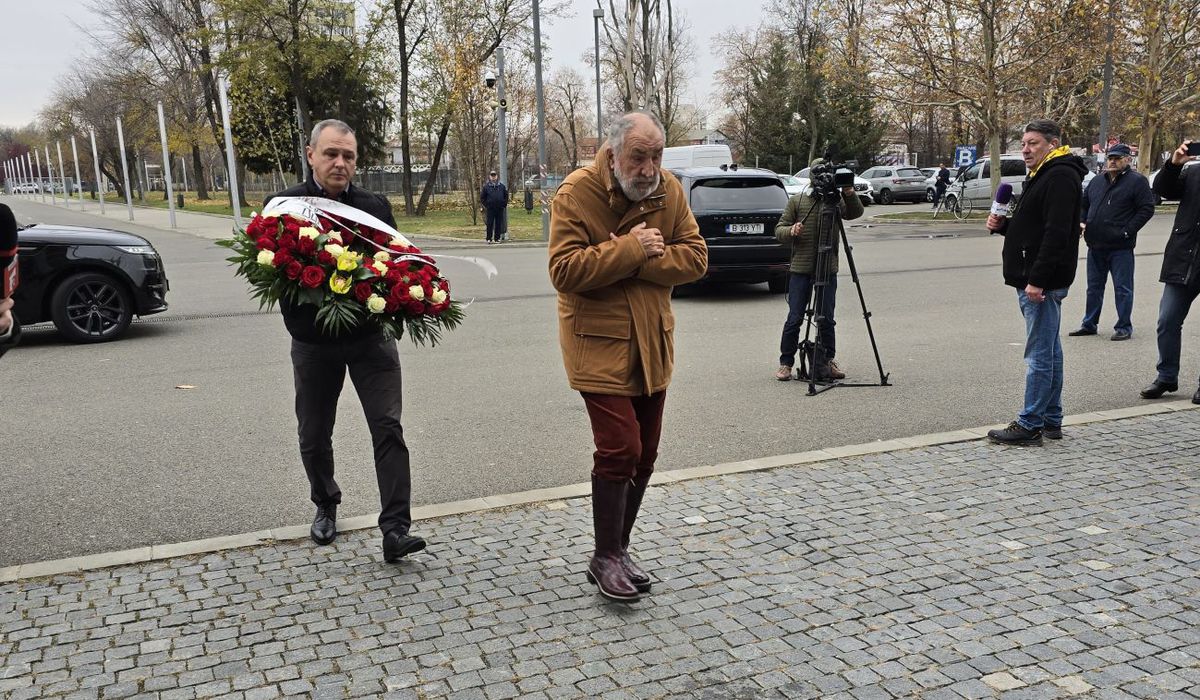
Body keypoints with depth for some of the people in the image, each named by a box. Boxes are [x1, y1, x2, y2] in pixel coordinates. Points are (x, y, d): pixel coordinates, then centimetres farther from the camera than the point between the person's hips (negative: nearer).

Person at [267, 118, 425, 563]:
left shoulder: (376, 207, 3)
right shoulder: (284, 206, -1)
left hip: (371, 338, 0)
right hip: (313, 342, 0)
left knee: (388, 429, -8)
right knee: (315, 435, 14)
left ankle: (395, 530, -6)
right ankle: (326, 507, 39)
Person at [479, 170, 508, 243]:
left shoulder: (502, 186, 9)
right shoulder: (486, 186, 3)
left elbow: (506, 196, 15)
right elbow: (482, 197, 7)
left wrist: (504, 204, 6)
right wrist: (486, 205, 0)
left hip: (500, 209, 2)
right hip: (490, 209, -2)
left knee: (498, 224, 4)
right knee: (490, 224, -2)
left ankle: (497, 238, 11)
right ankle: (489, 238, 3)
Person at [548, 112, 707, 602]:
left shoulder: (670, 191, 2)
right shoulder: (576, 192, -13)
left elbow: (695, 257, -3)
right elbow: (565, 270, -21)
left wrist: (641, 259, -18)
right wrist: (630, 250, -23)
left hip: (652, 342, 6)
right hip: (599, 344, -6)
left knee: (644, 453, 11)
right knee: (619, 449, -10)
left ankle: (617, 550, 27)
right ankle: (606, 557, 9)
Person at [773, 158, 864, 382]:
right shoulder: (797, 201, 5)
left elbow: (855, 213, -9)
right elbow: (779, 230, 3)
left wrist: (849, 194, -26)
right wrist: (790, 231, -18)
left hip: (828, 270, 1)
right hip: (800, 269, -1)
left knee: (826, 319, 6)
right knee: (794, 319, 0)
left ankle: (827, 361, 19)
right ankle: (786, 363, 10)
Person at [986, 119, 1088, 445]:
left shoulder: (1060, 177, -13)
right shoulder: (1039, 176, 20)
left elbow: (1056, 233, -23)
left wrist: (1037, 280, -26)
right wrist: (1002, 225, 8)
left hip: (1044, 282, -11)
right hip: (1033, 280, 11)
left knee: (1040, 354, -7)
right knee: (1049, 351, 14)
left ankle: (1030, 425, -3)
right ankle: (1051, 420, 21)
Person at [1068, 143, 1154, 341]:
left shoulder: (1137, 181, -4)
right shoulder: (1097, 181, 14)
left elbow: (1147, 209, -9)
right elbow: (1083, 204, 24)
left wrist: (1127, 231, -15)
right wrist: (1082, 222, 6)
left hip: (1121, 247, -6)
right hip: (1095, 246, 6)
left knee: (1123, 288, 1)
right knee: (1094, 287, 14)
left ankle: (1124, 327, 8)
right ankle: (1089, 324, 24)